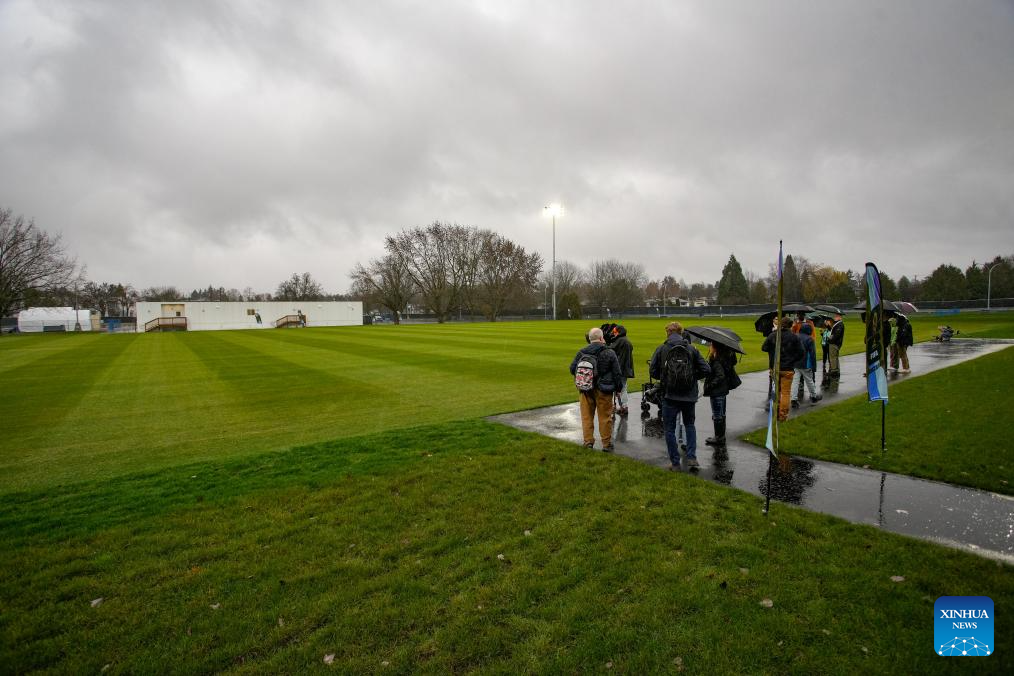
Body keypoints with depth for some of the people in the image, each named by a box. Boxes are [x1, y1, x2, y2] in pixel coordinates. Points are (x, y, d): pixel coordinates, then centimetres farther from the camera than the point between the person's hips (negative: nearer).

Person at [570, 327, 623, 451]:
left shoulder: (581, 352, 0)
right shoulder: (609, 353, -7)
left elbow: (572, 369, 1)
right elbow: (617, 374, -6)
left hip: (585, 390, 2)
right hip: (603, 391, -2)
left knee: (586, 416, 12)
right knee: (605, 417, 8)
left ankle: (588, 442, 17)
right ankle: (606, 444, 16)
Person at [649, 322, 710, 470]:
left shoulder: (661, 349, -5)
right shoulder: (691, 349, 0)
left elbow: (652, 371, -5)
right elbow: (706, 369, -1)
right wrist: (692, 377, 14)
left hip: (669, 396, -2)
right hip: (689, 396, 2)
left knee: (669, 429, 10)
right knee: (690, 425, 23)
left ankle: (675, 462, 14)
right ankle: (691, 457, 14)